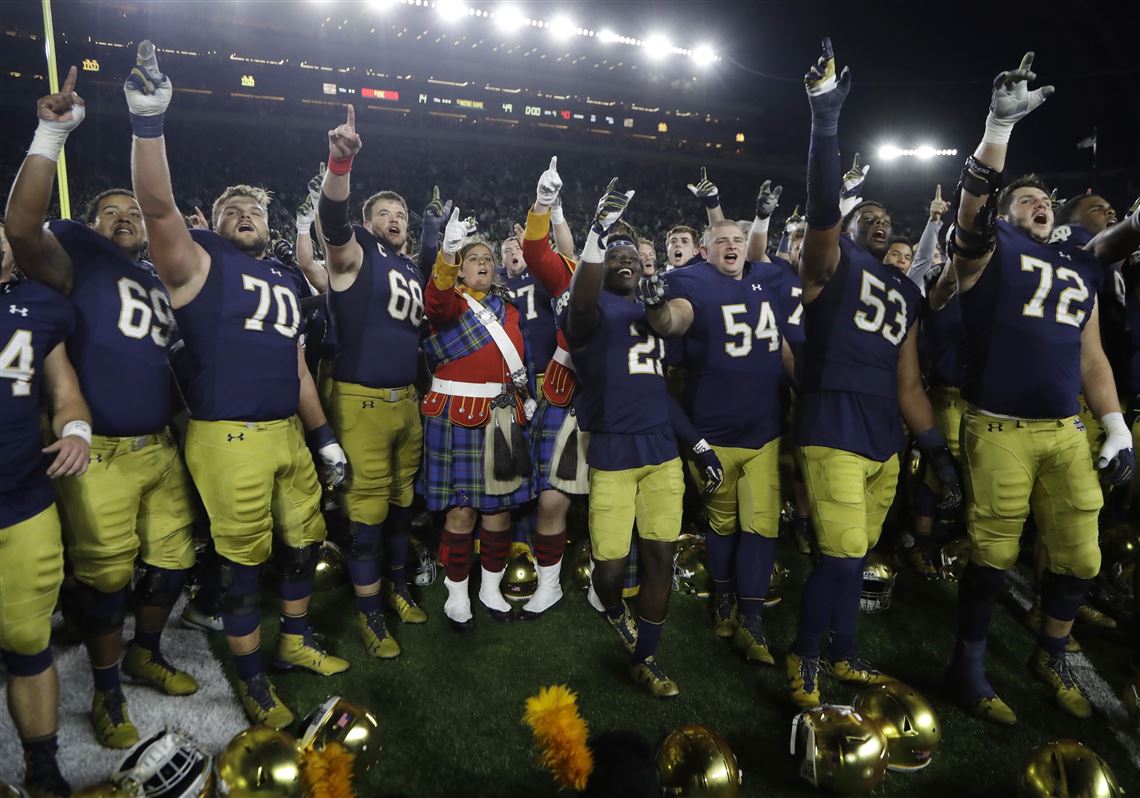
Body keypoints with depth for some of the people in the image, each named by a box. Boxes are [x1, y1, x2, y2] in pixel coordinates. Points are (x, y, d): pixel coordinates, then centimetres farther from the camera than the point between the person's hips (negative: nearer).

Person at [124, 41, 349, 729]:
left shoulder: (287, 281, 17)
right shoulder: (199, 262, 1)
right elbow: (159, 206, -19)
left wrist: (325, 437, 15)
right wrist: (149, 122, -28)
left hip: (289, 434, 6)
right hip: (230, 440, -6)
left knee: (305, 543, 17)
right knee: (244, 564, 4)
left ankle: (295, 643, 40)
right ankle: (253, 684, 23)